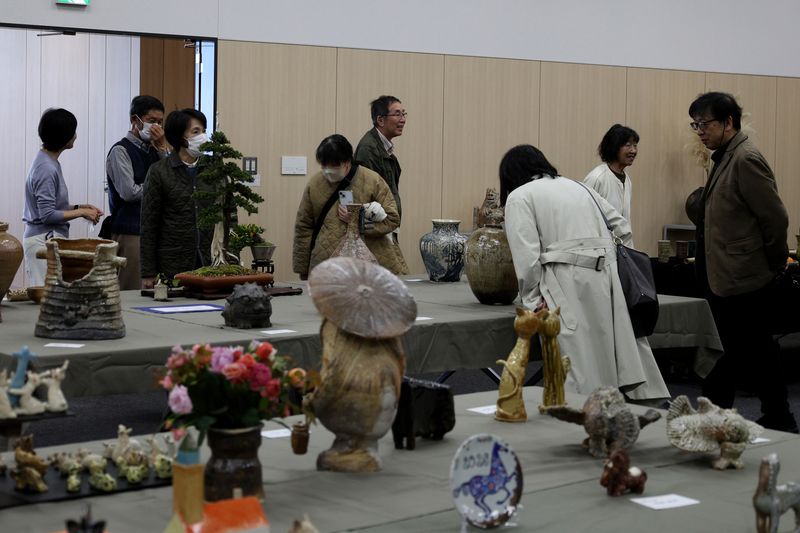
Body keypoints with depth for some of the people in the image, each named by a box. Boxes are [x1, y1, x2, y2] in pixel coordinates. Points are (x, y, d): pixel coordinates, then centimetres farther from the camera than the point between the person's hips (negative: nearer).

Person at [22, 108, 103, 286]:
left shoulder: (49, 162, 10)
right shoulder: (46, 169, -18)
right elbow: (47, 215, -19)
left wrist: (78, 207, 9)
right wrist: (81, 212, -10)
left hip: (50, 238, 9)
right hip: (43, 240, -9)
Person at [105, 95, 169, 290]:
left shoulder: (154, 151, 14)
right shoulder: (121, 150, -6)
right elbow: (129, 192, -15)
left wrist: (162, 148, -5)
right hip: (130, 234, -7)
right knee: (130, 292, -6)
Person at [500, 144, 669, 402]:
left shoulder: (519, 197, 6)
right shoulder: (575, 185, 25)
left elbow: (526, 255, -6)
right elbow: (622, 228, 23)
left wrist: (533, 298, 2)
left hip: (569, 284, -6)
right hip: (607, 278, 6)